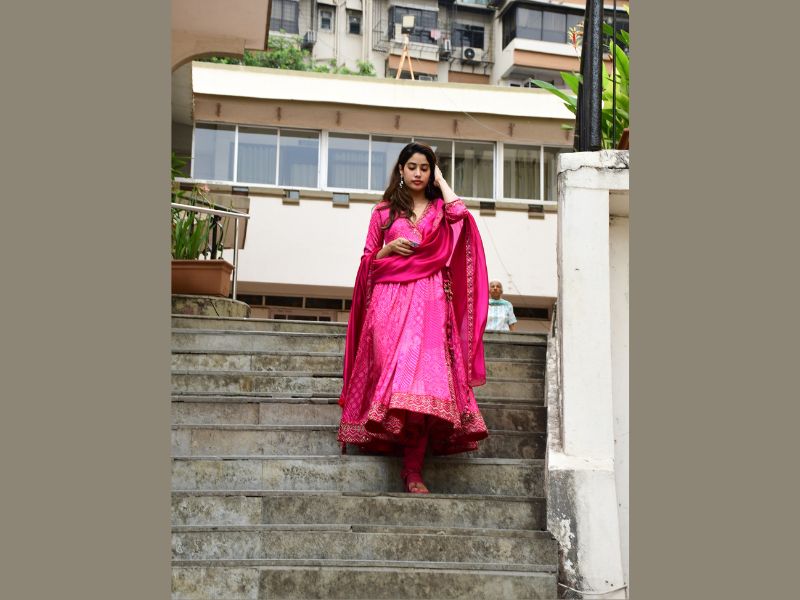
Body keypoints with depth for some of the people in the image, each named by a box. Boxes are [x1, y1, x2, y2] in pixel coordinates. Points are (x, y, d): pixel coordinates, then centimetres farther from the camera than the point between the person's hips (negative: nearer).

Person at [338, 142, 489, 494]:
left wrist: (441, 181, 8)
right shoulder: (384, 211, 18)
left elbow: (460, 213, -8)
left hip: (429, 301, -1)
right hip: (389, 297, 2)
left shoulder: (440, 209, 17)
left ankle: (413, 469, -17)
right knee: (392, 367, -15)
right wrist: (388, 249, -3)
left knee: (425, 373, -15)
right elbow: (368, 260, 18)